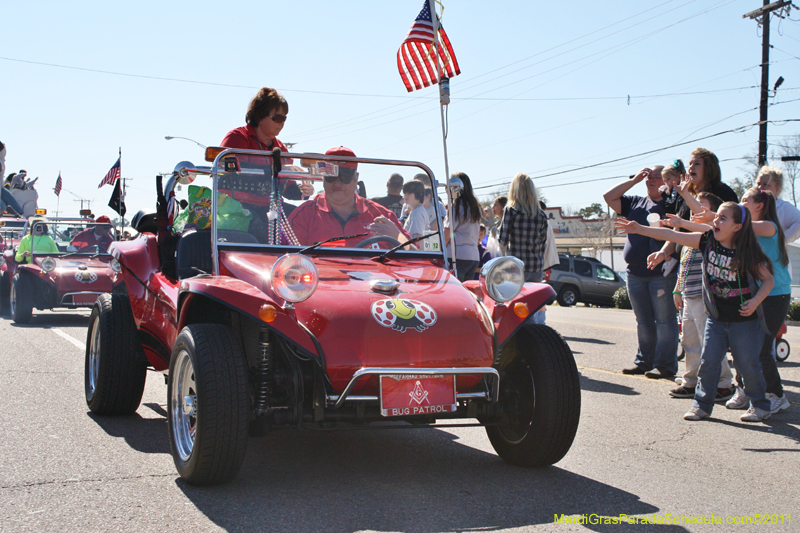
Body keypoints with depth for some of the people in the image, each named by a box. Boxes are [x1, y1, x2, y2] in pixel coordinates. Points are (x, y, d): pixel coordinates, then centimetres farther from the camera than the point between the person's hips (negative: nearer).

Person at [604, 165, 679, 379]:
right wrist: (633, 180, 8)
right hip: (635, 272, 6)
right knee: (643, 321, 12)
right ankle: (644, 361, 20)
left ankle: (665, 364, 3)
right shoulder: (636, 203, 16)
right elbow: (609, 197, 13)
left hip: (662, 273, -6)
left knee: (664, 320, -1)